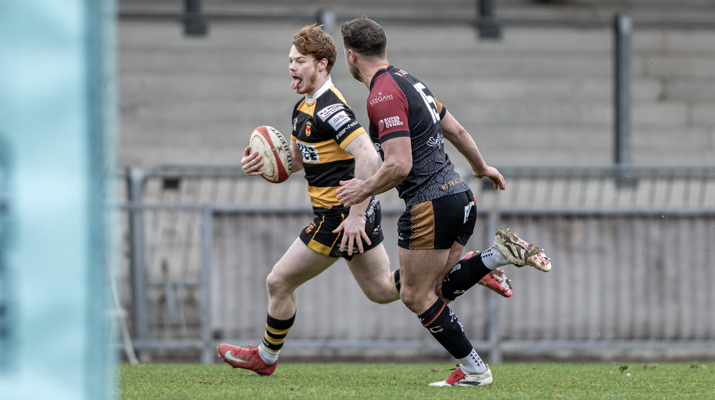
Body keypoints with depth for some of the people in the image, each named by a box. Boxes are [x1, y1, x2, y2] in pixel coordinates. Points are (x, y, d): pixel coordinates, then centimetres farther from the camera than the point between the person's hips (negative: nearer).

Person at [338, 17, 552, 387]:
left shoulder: (383, 96, -16)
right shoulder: (408, 82, 14)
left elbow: (400, 165, -22)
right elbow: (457, 131, 23)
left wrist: (363, 190, -6)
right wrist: (481, 167, 39)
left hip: (430, 205, -9)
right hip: (459, 195, 9)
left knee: (416, 296, 4)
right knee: (434, 290, 15)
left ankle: (473, 369, 5)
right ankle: (500, 253, 1)